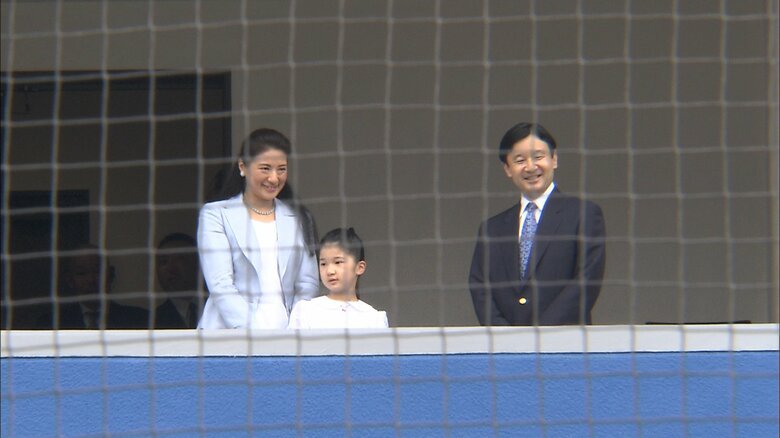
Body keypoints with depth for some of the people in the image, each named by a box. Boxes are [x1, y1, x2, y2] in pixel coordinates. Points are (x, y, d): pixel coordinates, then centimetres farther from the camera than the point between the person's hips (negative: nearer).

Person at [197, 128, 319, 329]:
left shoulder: (299, 218, 19)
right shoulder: (216, 215, 8)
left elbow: (308, 283, 13)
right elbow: (220, 286, -3)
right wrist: (249, 332, -15)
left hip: (286, 333, 2)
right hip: (229, 334, -2)